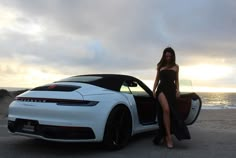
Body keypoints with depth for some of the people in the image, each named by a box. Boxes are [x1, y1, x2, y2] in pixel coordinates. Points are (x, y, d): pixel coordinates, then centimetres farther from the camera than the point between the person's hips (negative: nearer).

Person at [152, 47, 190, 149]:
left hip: (171, 90, 2)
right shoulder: (160, 66, 16)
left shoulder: (175, 67, 17)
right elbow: (157, 79, 17)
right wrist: (154, 90, 6)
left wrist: (177, 90, 5)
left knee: (170, 112, 1)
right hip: (161, 89, -2)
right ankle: (169, 136, -25)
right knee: (166, 110, -25)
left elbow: (176, 80, 21)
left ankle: (164, 136, 17)